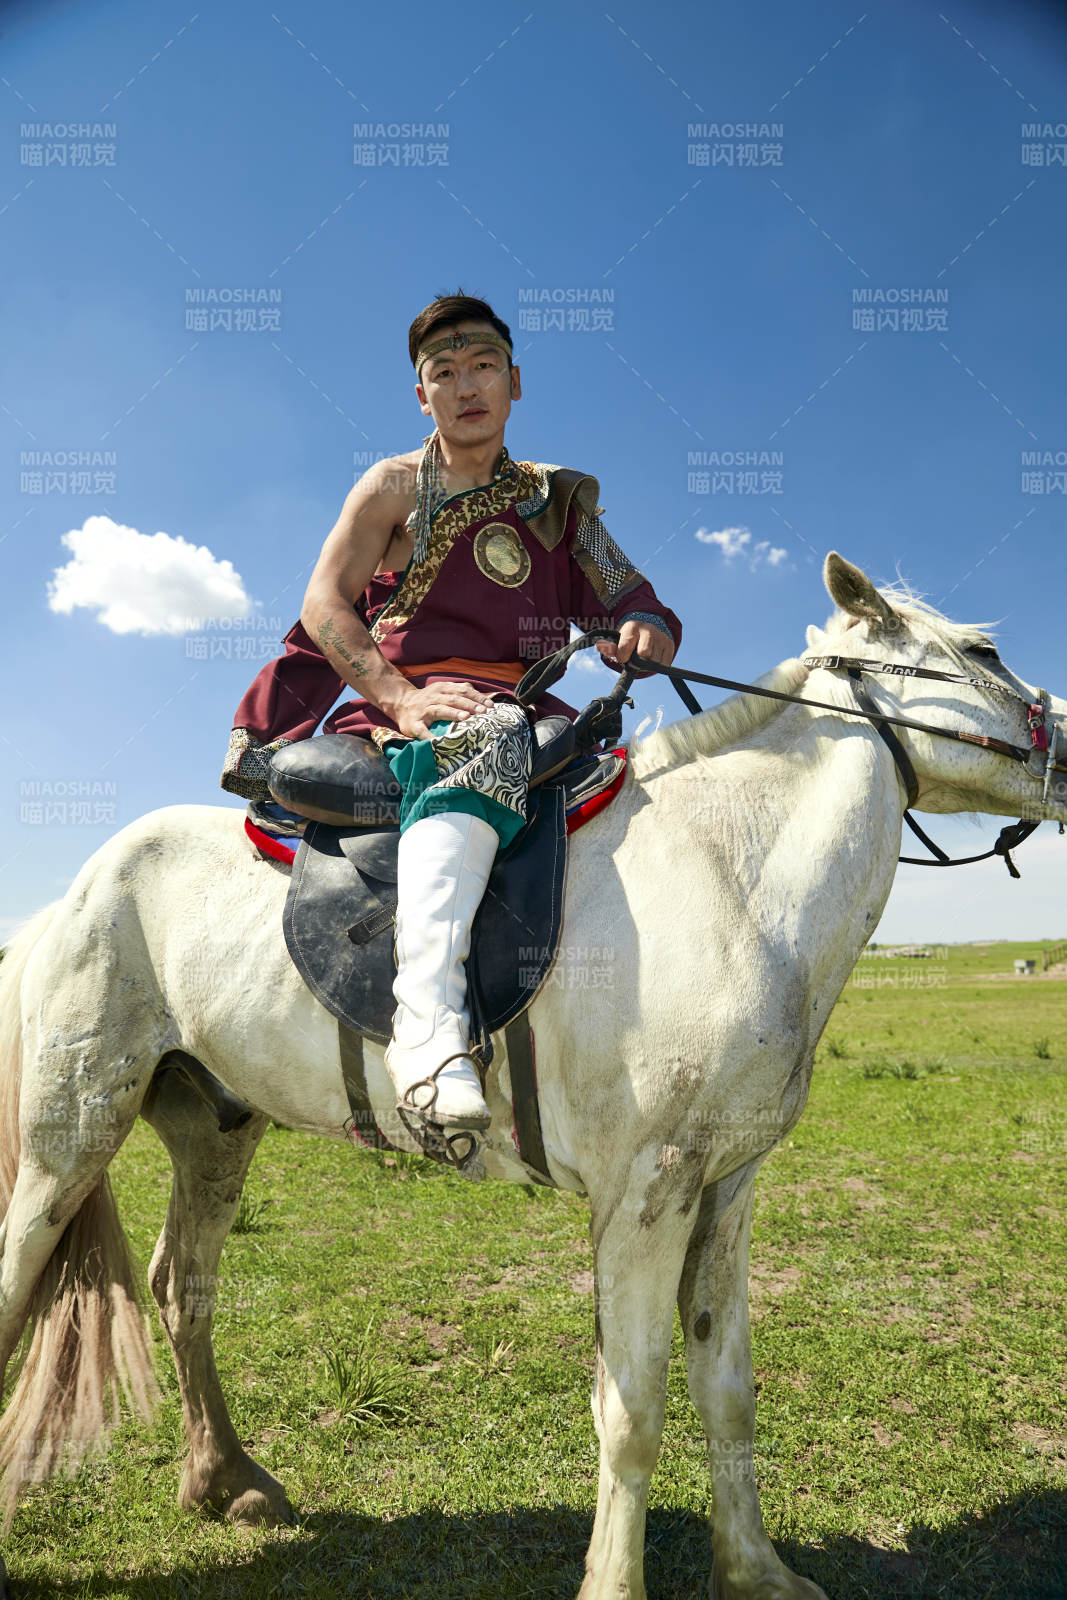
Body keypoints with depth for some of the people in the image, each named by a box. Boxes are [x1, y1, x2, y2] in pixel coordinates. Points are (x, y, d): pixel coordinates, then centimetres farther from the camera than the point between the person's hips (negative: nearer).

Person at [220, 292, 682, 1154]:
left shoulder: (560, 502, 20)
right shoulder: (395, 487, 10)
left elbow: (639, 607, 15)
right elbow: (324, 605, -2)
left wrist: (645, 633, -12)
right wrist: (403, 697, -19)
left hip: (523, 712, 5)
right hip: (404, 712, -5)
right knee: (484, 738, -39)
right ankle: (429, 1024, -51)